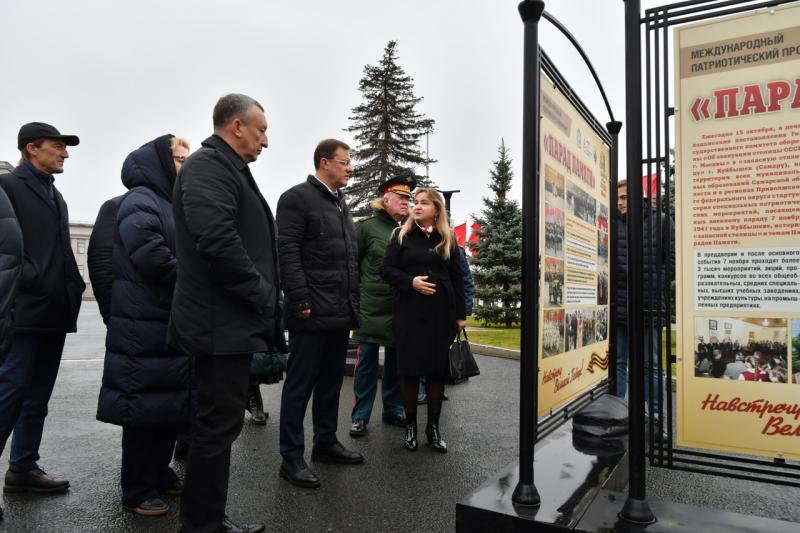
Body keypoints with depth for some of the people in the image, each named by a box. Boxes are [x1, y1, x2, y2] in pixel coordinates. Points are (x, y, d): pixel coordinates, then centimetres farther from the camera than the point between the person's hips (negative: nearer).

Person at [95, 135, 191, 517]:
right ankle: (137, 489, 12)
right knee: (145, 403, -1)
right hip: (145, 323, -9)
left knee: (171, 401, 14)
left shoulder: (172, 204, 20)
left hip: (174, 321, 9)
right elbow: (152, 257, -24)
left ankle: (159, 472, 28)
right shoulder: (140, 201, -9)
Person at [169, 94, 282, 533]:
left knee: (220, 422, 17)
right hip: (222, 323, -11)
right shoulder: (209, 166, -12)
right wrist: (261, 295, -17)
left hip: (229, 321, 11)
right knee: (218, 426, -1)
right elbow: (217, 239, -27)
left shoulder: (226, 169, 21)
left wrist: (261, 299, 16)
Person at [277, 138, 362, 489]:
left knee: (331, 382, 16)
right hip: (313, 313, -8)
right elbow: (287, 252, -14)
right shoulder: (297, 197, -6)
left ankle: (326, 443, 30)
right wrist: (301, 301, -19)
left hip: (340, 313, 8)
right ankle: (291, 458, 10)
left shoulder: (342, 204, 19)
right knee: (300, 385, 0)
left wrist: (353, 304, 16)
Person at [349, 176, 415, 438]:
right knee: (366, 363, 3)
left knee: (396, 362, 13)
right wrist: (358, 294, -3)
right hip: (371, 308, -4)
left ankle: (393, 410, 27)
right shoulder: (366, 227, -3)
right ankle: (360, 416, 13)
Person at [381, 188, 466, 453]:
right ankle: (410, 425, 18)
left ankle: (433, 427, 18)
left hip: (441, 311, 2)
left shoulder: (448, 239, 9)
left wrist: (460, 314, 4)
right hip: (410, 310, -1)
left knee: (438, 368, 5)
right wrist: (410, 281, -17)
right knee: (410, 367, 3)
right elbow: (386, 268, 0)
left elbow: (457, 277, 8)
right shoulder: (402, 235, 5)